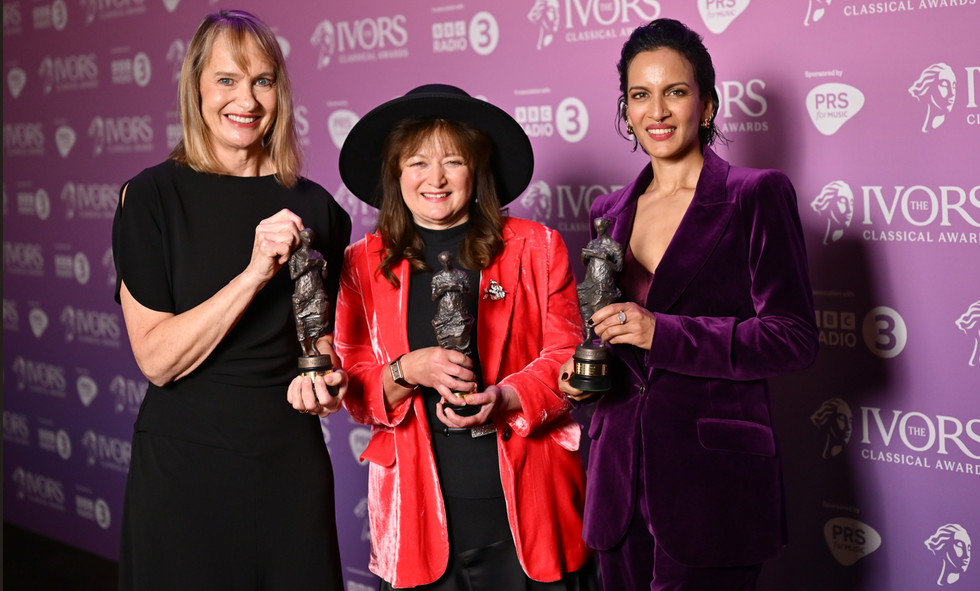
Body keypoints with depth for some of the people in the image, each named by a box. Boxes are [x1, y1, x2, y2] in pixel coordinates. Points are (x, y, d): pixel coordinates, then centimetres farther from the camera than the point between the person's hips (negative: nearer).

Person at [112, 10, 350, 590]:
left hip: (292, 461, 3)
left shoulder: (314, 207, 4)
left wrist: (325, 378, -6)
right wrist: (254, 274, -22)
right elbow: (157, 359, -13)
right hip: (184, 463, -3)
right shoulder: (151, 197, -5)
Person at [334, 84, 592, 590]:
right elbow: (355, 392, 6)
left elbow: (566, 360, 2)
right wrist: (409, 371, -15)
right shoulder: (363, 264, 7)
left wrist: (502, 399, -17)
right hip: (418, 510, 1)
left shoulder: (536, 248, 5)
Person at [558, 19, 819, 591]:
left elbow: (794, 336, -10)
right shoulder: (611, 212, 13)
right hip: (622, 474, 5)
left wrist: (664, 333, -19)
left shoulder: (756, 196, -4)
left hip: (713, 480, -5)